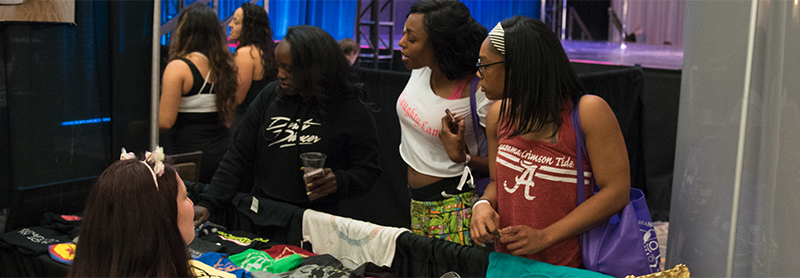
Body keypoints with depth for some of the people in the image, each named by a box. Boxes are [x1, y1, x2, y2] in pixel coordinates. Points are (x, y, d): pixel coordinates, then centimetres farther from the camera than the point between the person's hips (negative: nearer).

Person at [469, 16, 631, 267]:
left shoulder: (589, 112, -17)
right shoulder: (499, 115, 1)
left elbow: (616, 192, -18)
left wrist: (544, 237, -21)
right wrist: (483, 205, -11)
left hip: (568, 266, -5)